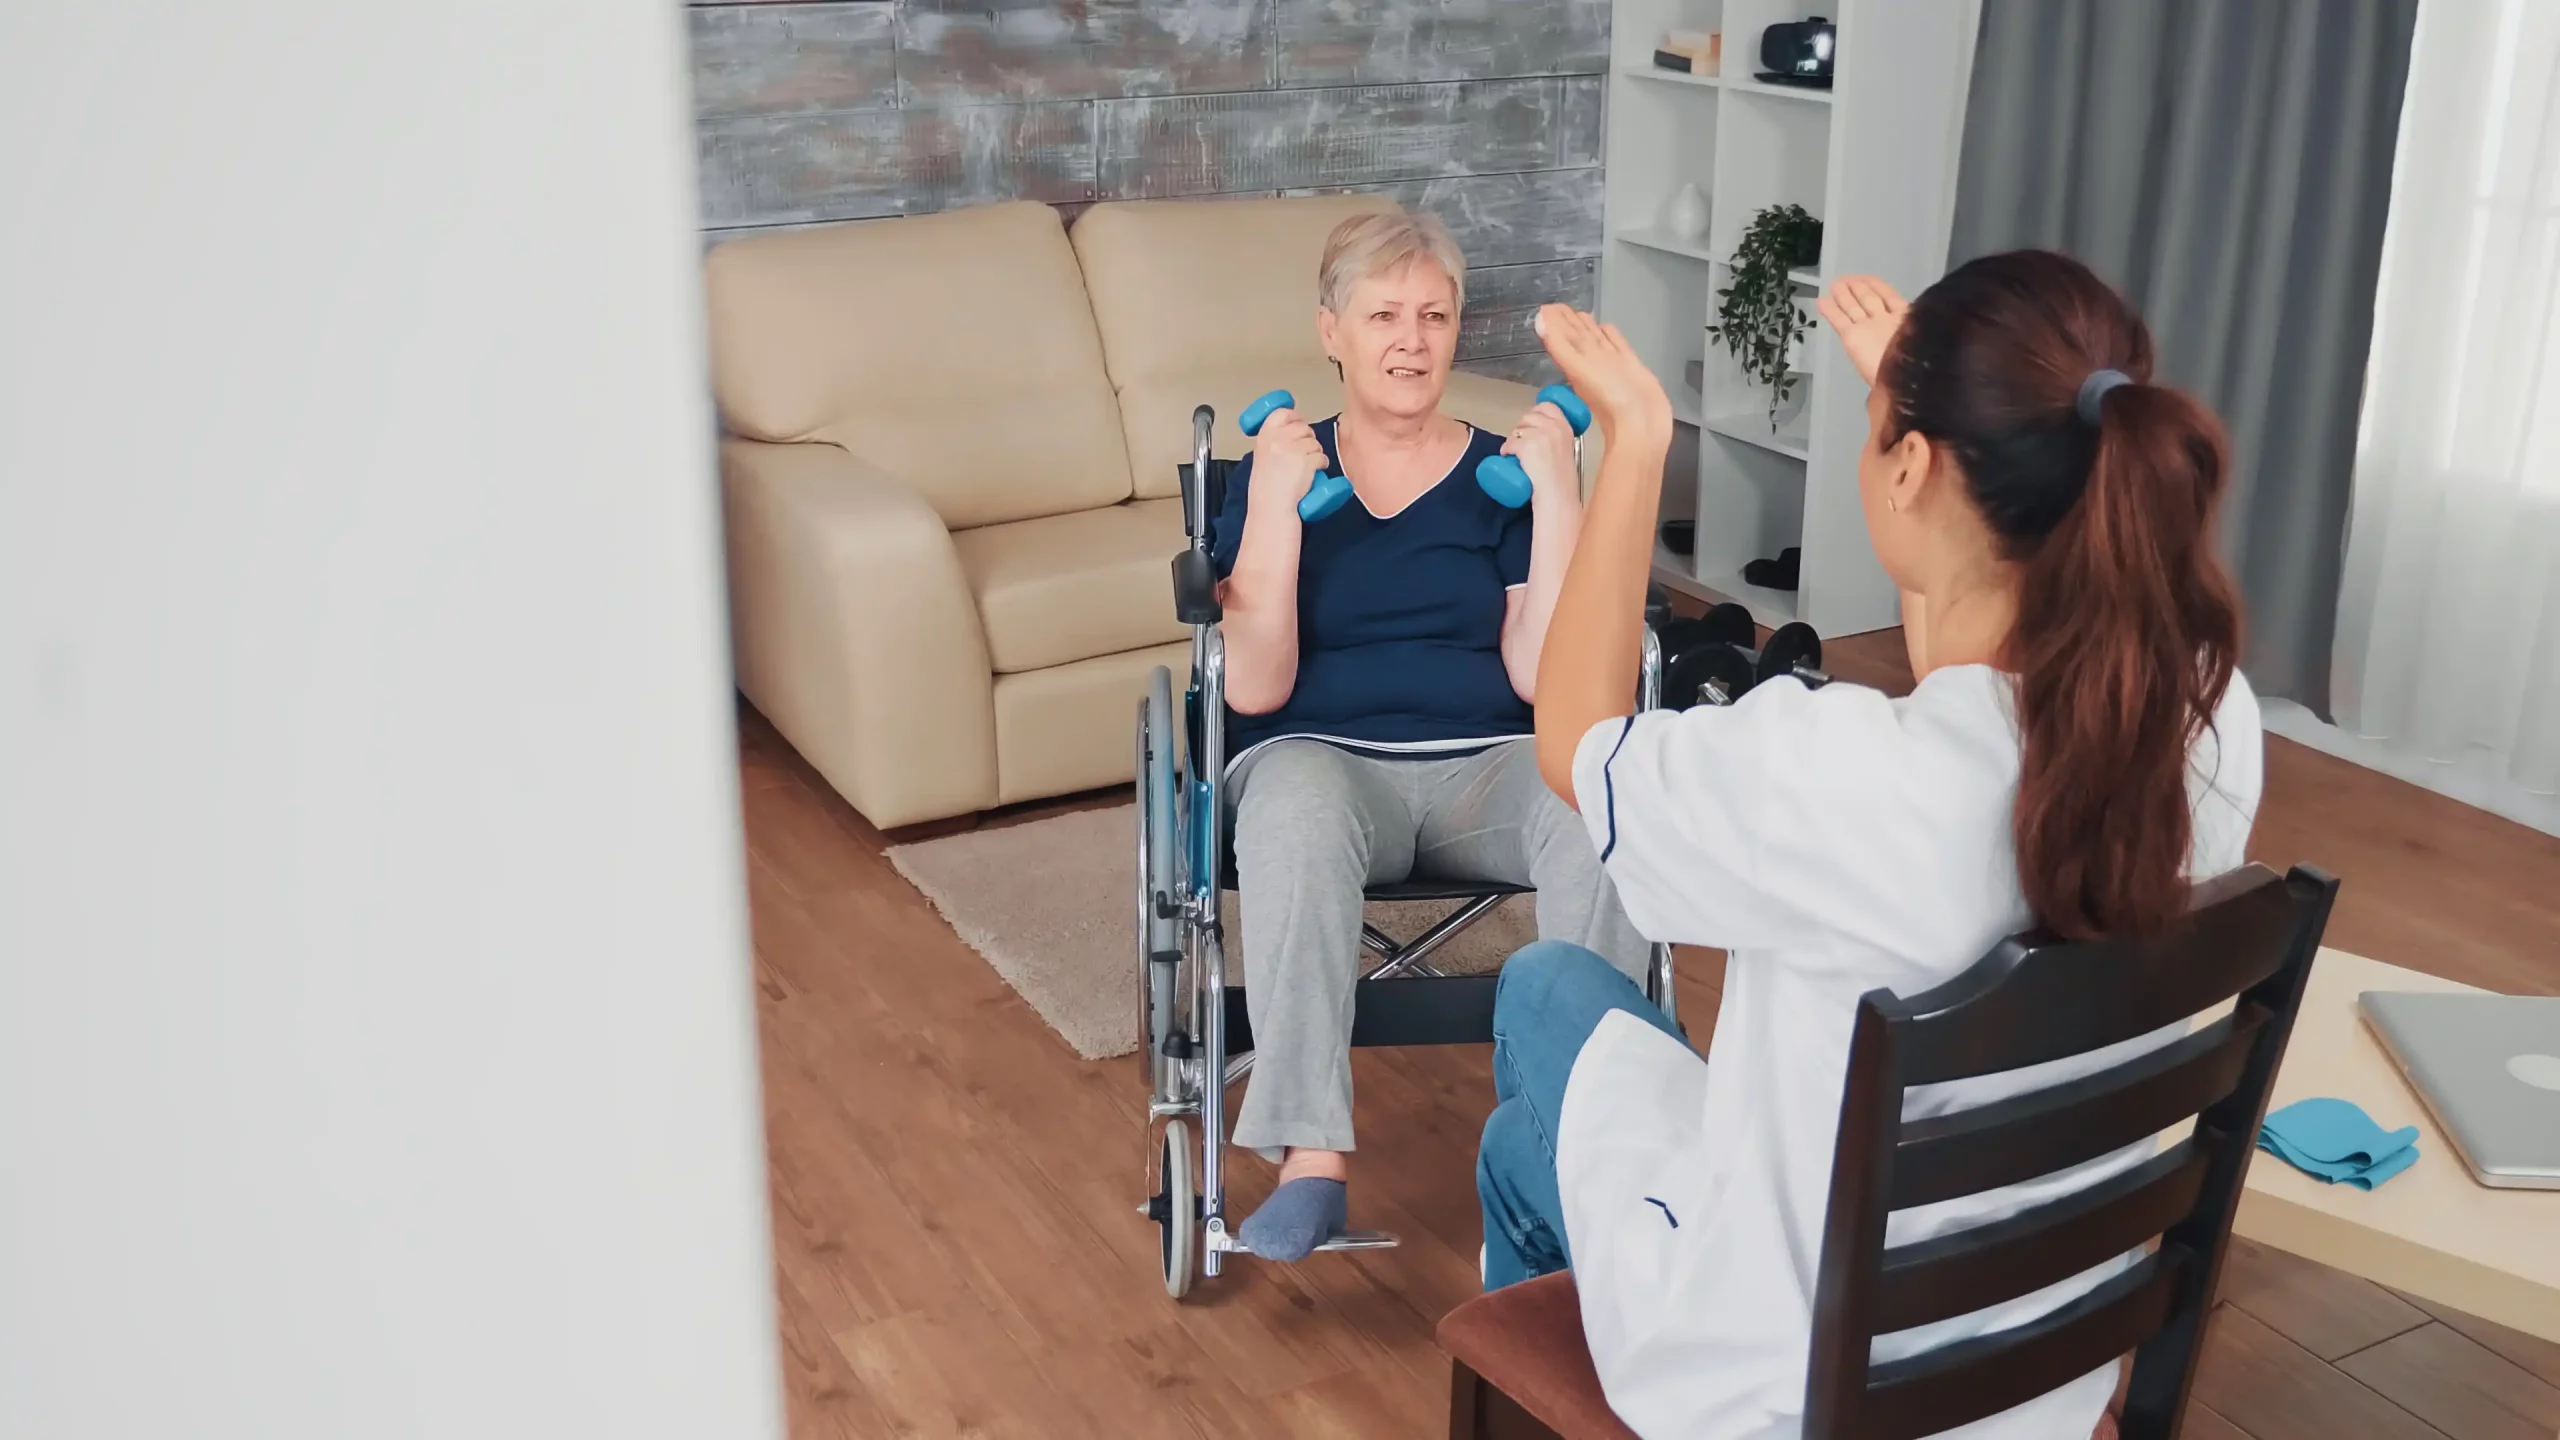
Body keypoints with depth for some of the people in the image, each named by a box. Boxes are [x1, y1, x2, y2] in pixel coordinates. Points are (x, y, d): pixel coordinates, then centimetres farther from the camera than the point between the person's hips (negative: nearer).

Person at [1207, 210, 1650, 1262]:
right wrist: (1276, 506, -12)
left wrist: (1557, 496, -8)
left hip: (1483, 770, 2)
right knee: (1294, 800, -39)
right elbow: (1254, 690, -4)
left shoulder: (1504, 474, 10)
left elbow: (1541, 676, -2)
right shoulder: (1276, 473, 7)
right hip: (1322, 757, -1)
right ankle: (1311, 1158, -39)